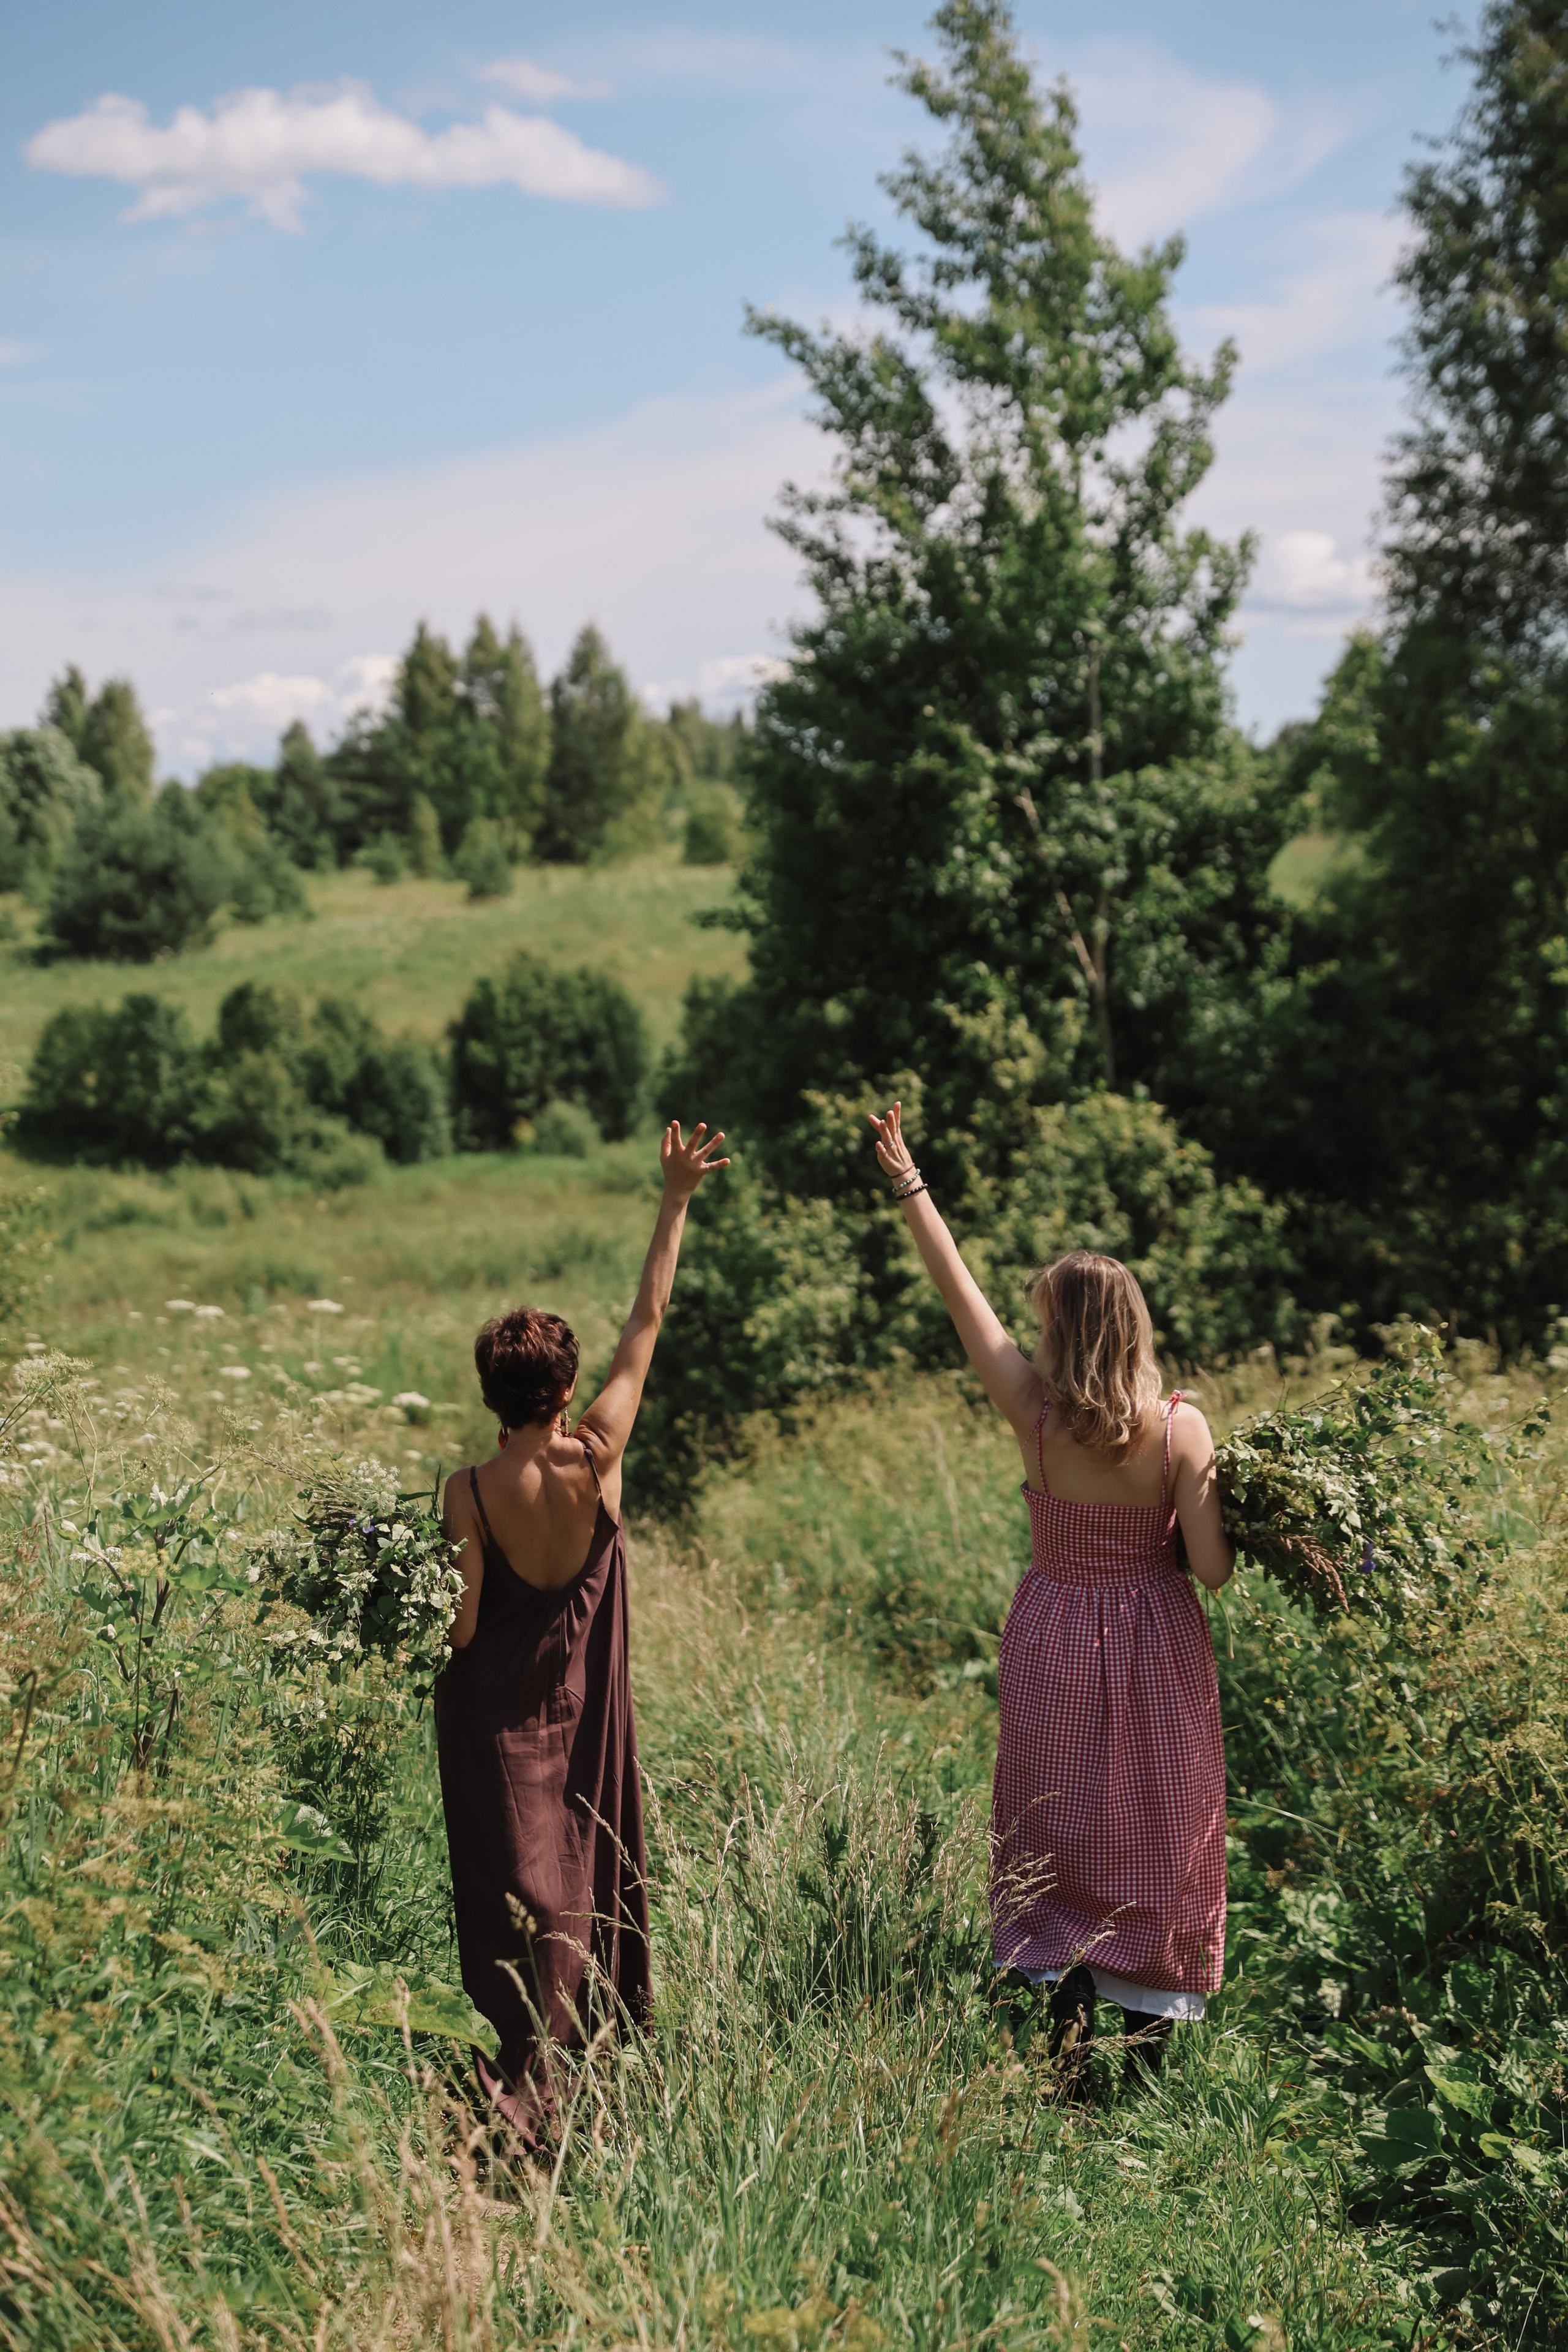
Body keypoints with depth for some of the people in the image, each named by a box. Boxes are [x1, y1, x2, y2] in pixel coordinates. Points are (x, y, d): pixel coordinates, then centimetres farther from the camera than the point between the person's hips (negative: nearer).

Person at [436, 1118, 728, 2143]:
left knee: (517, 1878, 6)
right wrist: (677, 1201, -4)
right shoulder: (598, 1457, -16)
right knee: (593, 1858, 17)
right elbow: (650, 1319, -10)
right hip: (584, 1703, 1)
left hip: (493, 1707, -1)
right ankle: (598, 2038, 30)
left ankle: (523, 2079, 9)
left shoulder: (470, 1491, -18)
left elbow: (464, 1623, -13)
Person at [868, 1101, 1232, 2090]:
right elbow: (1212, 1568, -16)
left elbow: (961, 1292, -7)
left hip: (1054, 1638, 1)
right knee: (1156, 1831, 12)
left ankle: (1063, 2032, 15)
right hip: (1156, 1642, 0)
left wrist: (909, 1184, -1)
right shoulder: (1181, 1427, -15)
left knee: (1055, 1827, 14)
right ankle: (1148, 2038, 20)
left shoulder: (1036, 1410, -14)